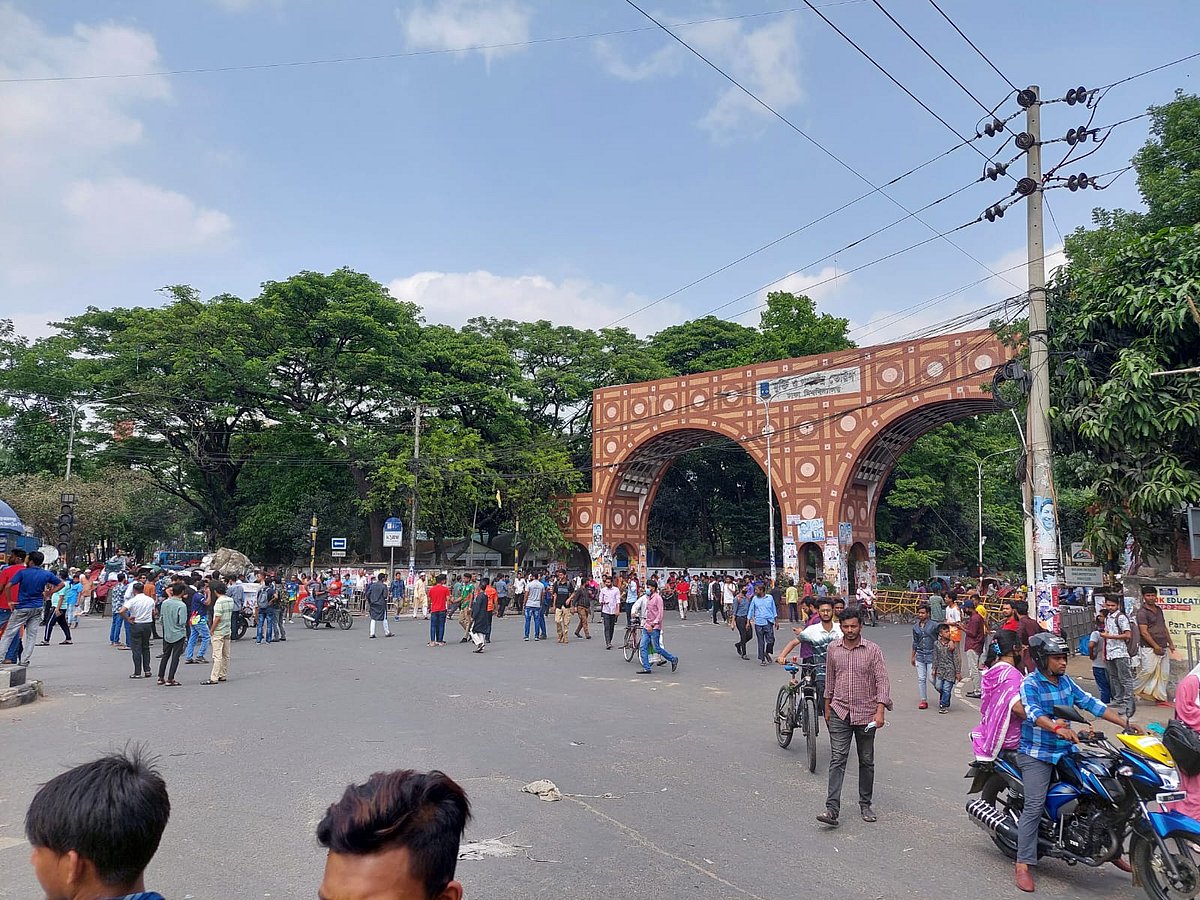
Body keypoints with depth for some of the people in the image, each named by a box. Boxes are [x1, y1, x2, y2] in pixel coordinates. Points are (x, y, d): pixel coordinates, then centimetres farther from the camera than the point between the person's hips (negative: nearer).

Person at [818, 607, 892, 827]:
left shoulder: (873, 650, -6)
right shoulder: (833, 649, 2)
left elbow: (882, 681, -10)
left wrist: (880, 710, -20)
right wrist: (827, 707, 17)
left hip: (866, 713, -1)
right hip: (840, 712, 1)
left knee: (866, 761, 12)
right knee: (837, 760, -7)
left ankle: (865, 805, 28)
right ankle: (832, 809, -10)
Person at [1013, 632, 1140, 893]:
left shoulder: (1065, 680, 8)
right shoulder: (1030, 684, -14)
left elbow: (1090, 703, 9)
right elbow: (1033, 713, -30)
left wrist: (1126, 724, 2)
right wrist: (1057, 728, -48)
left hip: (1067, 750, 7)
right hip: (1037, 754, -7)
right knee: (1034, 807, -13)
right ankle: (1023, 865, -8)